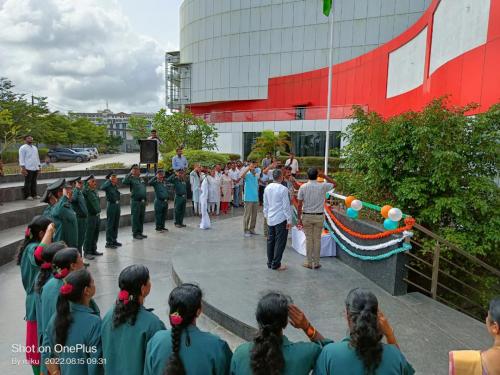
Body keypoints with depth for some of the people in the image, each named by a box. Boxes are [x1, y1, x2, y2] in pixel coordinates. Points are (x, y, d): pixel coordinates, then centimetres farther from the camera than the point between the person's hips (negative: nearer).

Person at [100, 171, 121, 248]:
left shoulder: (116, 186, 10)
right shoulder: (108, 186, -11)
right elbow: (102, 187, -32)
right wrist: (109, 180, -24)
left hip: (117, 205, 7)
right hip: (111, 205, -7)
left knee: (116, 224, 14)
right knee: (110, 225, 0)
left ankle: (114, 240, 26)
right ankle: (108, 242, 7)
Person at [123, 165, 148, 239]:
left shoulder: (141, 179, 16)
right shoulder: (131, 178, -6)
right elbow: (124, 182, -27)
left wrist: (145, 200, 19)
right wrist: (130, 173, -24)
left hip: (142, 201, 7)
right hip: (135, 201, -7)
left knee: (142, 218, 12)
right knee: (135, 218, -1)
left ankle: (140, 232, 22)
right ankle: (135, 233, 8)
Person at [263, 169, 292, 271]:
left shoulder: (267, 188, 5)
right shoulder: (283, 189, -14)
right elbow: (286, 206, -13)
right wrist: (289, 220, -8)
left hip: (270, 218, 7)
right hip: (281, 219, -7)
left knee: (270, 240, 13)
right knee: (280, 242, 2)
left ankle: (270, 263, 22)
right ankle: (276, 264, 6)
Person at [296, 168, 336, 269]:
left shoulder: (303, 187, -7)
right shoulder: (322, 186, -7)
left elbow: (299, 205, -7)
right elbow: (334, 184, 14)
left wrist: (299, 218, -1)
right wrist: (324, 176, 11)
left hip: (307, 216, 0)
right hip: (319, 216, 0)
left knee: (309, 239, 8)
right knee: (317, 239, 9)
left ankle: (309, 263, 14)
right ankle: (316, 263, 15)